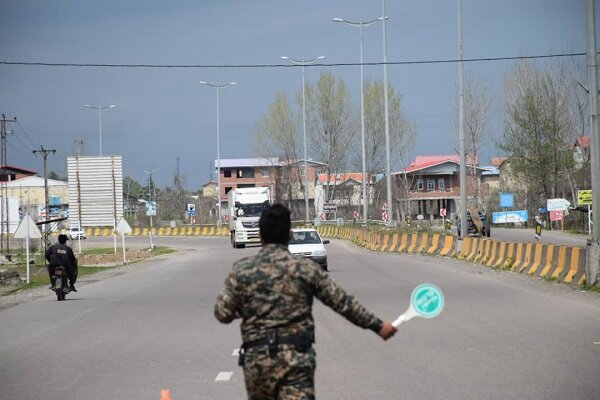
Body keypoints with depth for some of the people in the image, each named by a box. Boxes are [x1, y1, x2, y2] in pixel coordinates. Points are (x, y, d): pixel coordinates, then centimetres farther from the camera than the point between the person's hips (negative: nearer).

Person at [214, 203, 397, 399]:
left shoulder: (242, 269, 1)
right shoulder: (305, 268, -1)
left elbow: (223, 313, 1)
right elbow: (342, 302, 2)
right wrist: (377, 326, 13)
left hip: (256, 360, 2)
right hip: (297, 358, -2)